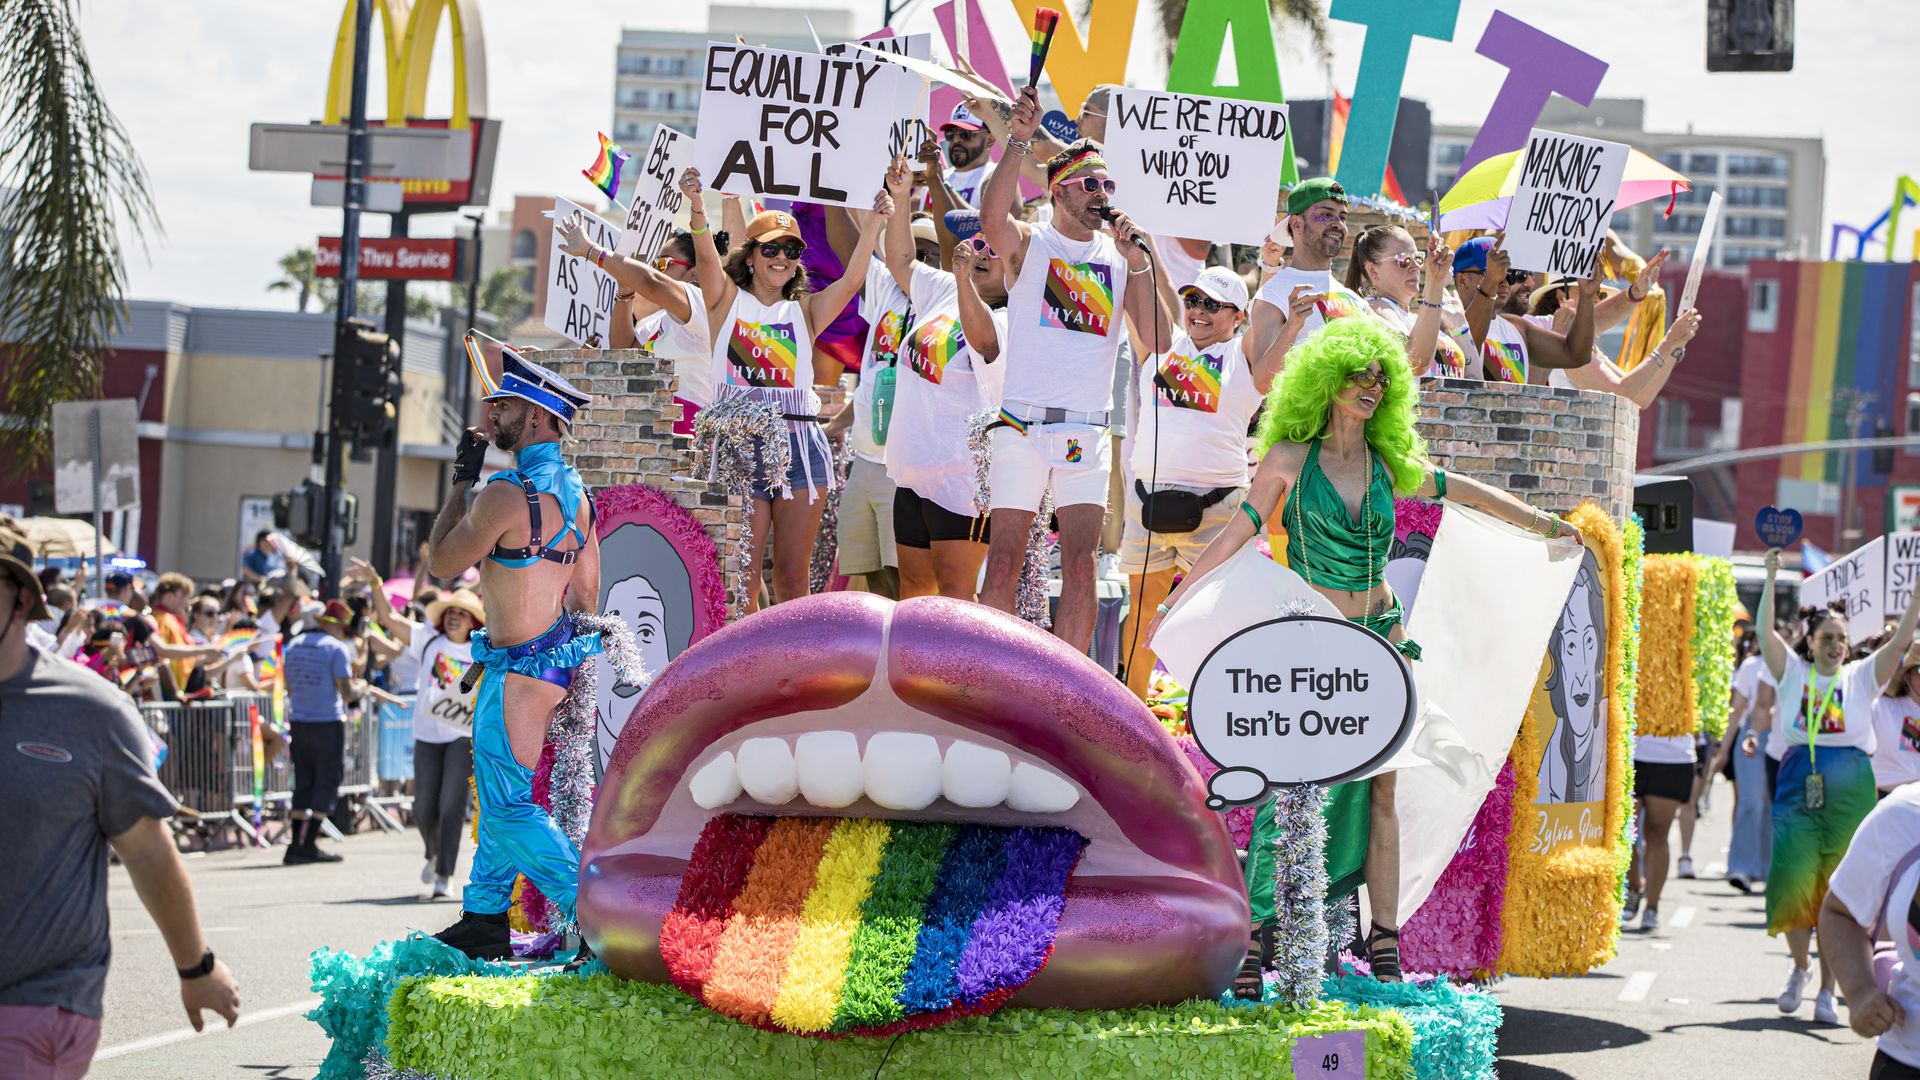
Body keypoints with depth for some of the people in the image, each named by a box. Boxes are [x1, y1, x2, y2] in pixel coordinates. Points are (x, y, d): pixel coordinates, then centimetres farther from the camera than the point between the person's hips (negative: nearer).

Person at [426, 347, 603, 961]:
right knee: (497, 791, 19)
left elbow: (442, 563, -8)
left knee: (509, 807, -7)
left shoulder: (504, 495, -20)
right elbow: (587, 593, 14)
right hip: (559, 659, 10)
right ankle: (484, 919, 26)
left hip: (519, 670, -10)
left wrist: (462, 480, -1)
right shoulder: (578, 493, 8)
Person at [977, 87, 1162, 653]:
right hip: (1023, 420, -2)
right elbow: (992, 216, -20)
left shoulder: (1121, 254, 13)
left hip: (1088, 429, 3)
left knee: (1080, 564, -3)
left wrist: (1137, 263, -5)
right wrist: (1019, 142, -25)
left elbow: (1157, 335, 3)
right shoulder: (1029, 244, 5)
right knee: (1005, 559, -5)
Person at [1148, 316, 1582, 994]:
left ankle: (1384, 944, 6)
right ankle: (1254, 940, -5)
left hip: (1379, 636, 4)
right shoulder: (1290, 459, -3)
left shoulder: (1391, 464, 7)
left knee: (1379, 790, 2)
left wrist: (1544, 524, 27)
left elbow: (1463, 492, 21)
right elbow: (1240, 533, 1)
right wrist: (1175, 602, 0)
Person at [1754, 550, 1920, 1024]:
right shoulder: (1794, 673, 8)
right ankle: (1799, 967, 18)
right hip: (1799, 787, 0)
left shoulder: (1861, 677, 8)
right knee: (1792, 883, -8)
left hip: (1851, 791, 0)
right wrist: (1771, 577, -11)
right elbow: (1765, 634, -4)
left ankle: (1827, 990, 7)